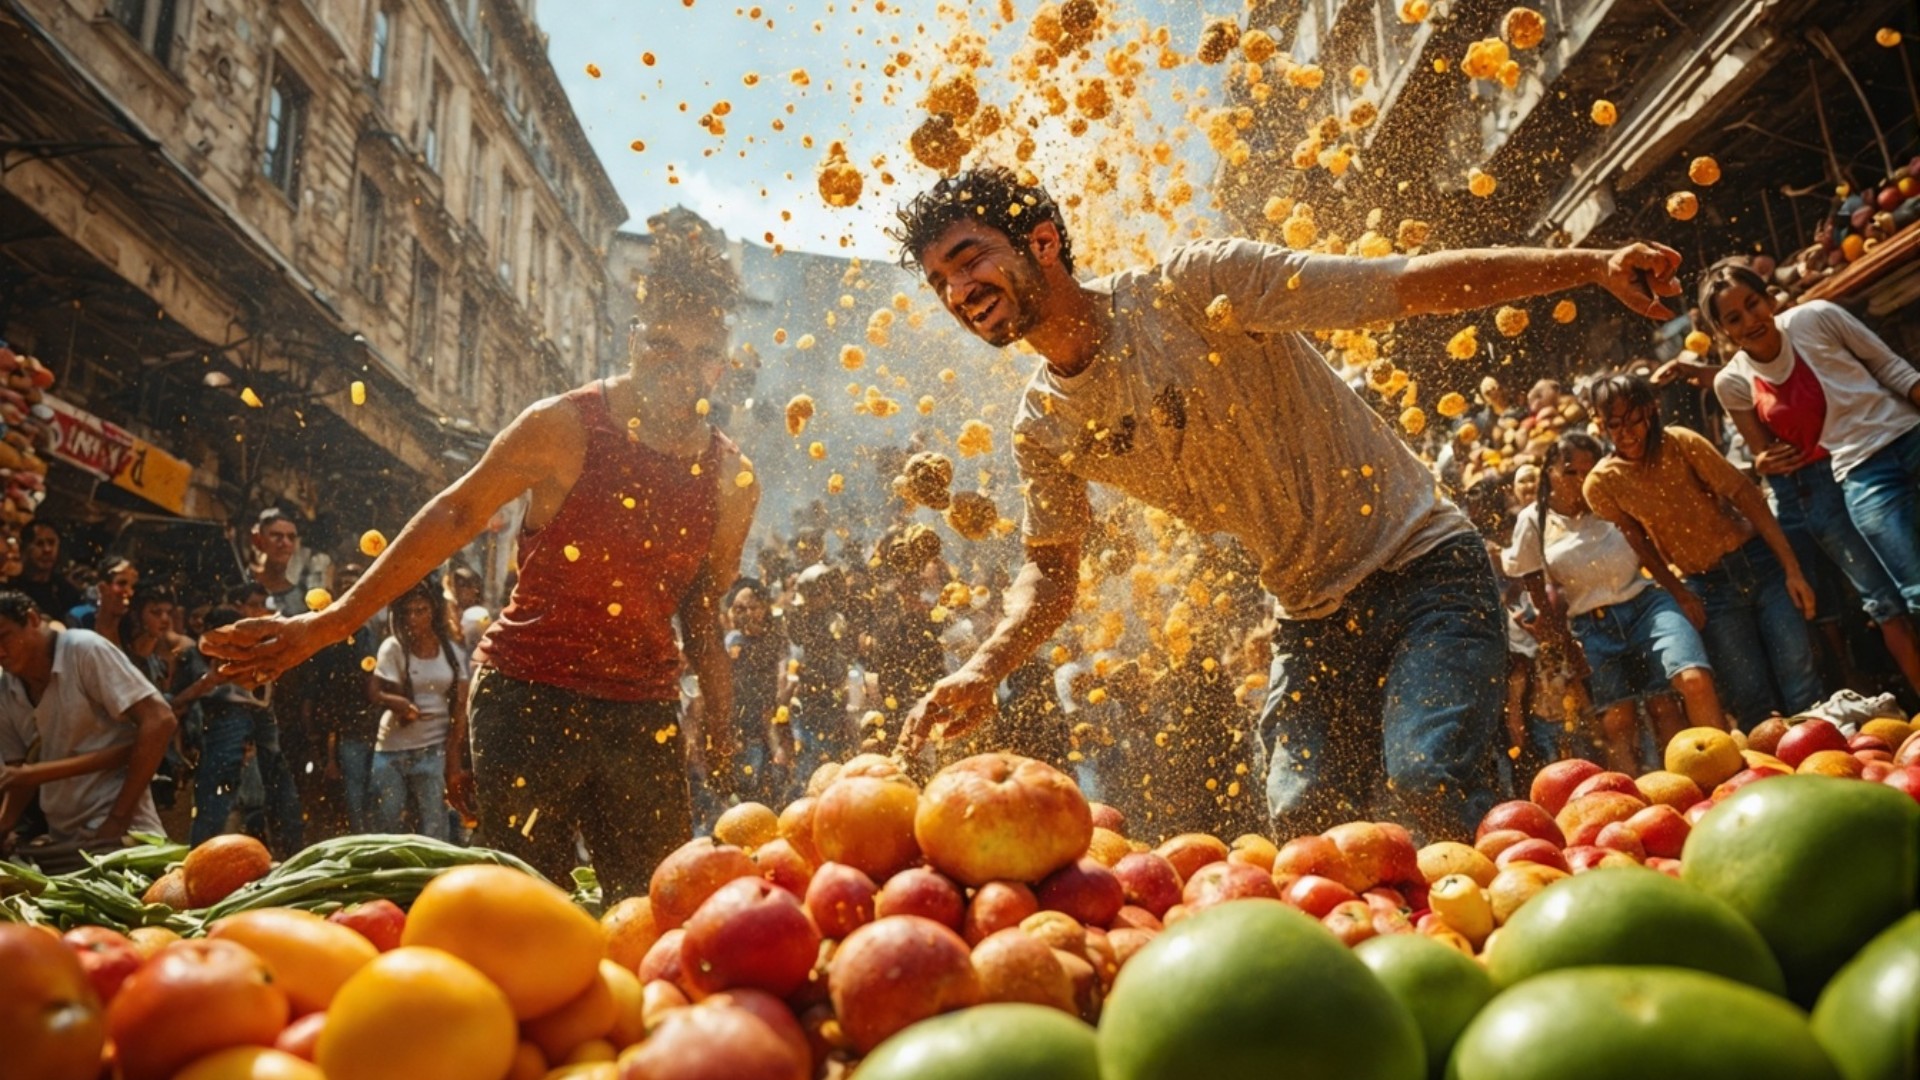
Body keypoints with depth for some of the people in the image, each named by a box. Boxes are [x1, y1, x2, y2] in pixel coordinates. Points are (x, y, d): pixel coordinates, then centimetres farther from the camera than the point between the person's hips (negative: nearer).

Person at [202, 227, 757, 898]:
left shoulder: (733, 484, 4)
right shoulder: (563, 429, -6)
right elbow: (455, 517, -1)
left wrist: (720, 729, 11)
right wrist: (335, 619, -5)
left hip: (644, 716, 3)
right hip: (527, 697, -3)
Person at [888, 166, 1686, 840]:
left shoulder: (1193, 287, -16)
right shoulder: (1045, 430, -1)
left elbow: (1409, 284, -17)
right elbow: (1050, 570, 10)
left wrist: (1592, 266, -24)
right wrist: (984, 669, -8)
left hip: (1422, 564, -4)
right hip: (1313, 616, 5)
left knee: (1427, 779, -21)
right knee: (1304, 815, -5)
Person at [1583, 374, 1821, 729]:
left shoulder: (1680, 442, -12)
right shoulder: (1602, 483, -9)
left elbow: (1746, 495, -12)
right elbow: (1639, 547, 0)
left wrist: (1792, 569, -15)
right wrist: (1681, 596, -3)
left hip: (1757, 560, 0)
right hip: (1704, 586, 0)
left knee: (1800, 677, -4)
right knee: (1752, 699, -2)